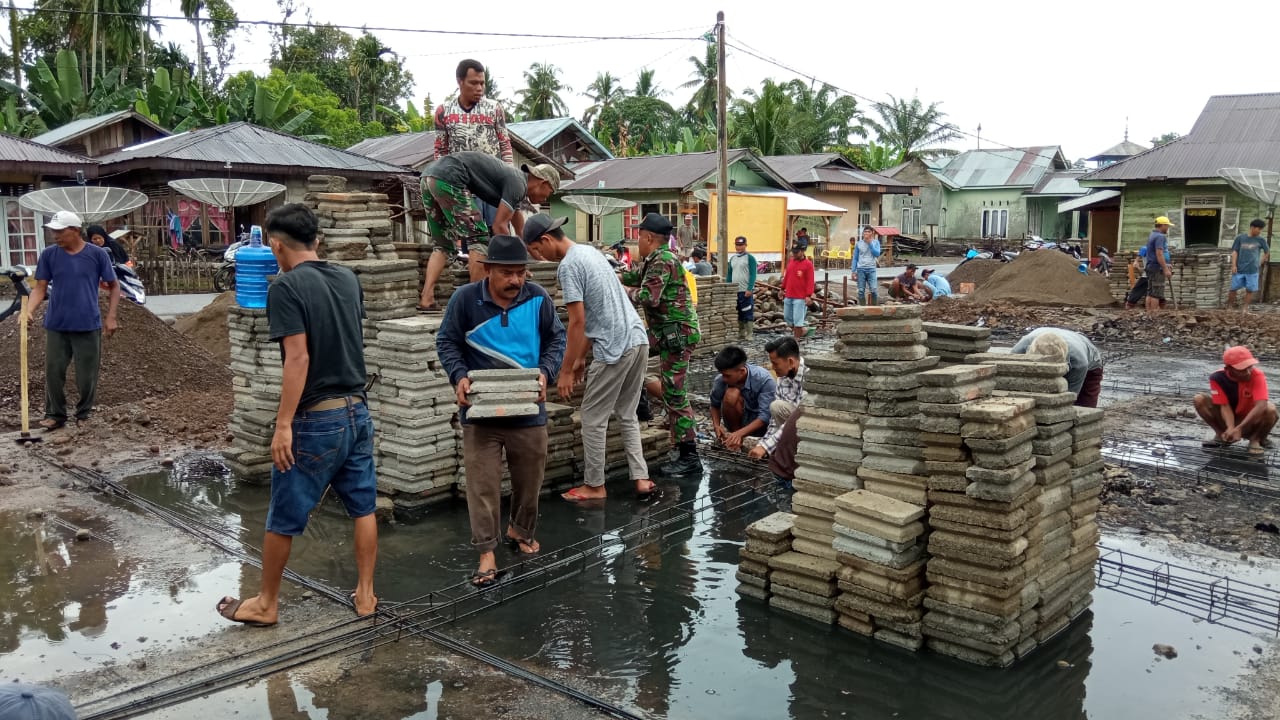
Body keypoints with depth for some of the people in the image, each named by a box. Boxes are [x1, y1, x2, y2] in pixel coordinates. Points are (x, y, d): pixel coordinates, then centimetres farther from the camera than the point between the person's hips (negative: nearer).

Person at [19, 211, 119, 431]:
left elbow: (113, 286, 3)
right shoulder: (49, 254, 0)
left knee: (87, 375, 5)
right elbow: (40, 288, 3)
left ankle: (84, 414, 22)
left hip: (88, 326, -2)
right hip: (56, 326, 2)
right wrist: (28, 311, -14)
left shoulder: (97, 254, -4)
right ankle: (55, 414, 19)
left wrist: (111, 317, -3)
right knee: (53, 372, 5)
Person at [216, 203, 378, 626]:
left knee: (283, 519, 8)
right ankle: (365, 595, 21)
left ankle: (266, 604, 22)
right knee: (363, 508, 13)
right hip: (357, 411, 7)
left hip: (316, 420, -6)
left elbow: (298, 358, -21)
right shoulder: (348, 279, 6)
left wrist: (283, 425, -20)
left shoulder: (287, 287, -14)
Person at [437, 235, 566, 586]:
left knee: (529, 478, 15)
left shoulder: (538, 298, -5)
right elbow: (447, 342, -1)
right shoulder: (465, 299, -9)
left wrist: (545, 373, -13)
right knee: (483, 483, -2)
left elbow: (556, 338, 4)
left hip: (528, 411, 2)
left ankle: (520, 532, 40)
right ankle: (486, 553, 9)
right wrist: (459, 376, -17)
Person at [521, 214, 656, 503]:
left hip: (615, 349, -9)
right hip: (638, 340, 9)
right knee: (626, 414, 17)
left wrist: (565, 370, -9)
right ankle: (642, 480, 13)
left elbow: (578, 322, -15)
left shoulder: (568, 266, -11)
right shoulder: (590, 252, 18)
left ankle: (595, 486, 15)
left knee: (593, 419, 5)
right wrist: (581, 358, 23)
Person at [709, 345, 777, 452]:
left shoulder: (764, 379, -27)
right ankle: (734, 438, -11)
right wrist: (716, 426, -18)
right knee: (731, 393, -30)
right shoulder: (720, 381, -19)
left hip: (761, 424, -1)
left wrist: (740, 433, -40)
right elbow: (715, 406, 1)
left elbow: (765, 415, -29)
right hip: (739, 420, 1)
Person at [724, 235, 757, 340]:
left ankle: (749, 335, 0)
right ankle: (741, 334, 18)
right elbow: (729, 274, 18)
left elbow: (753, 275, -10)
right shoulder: (732, 258, 15)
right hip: (734, 291, 6)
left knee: (748, 313, -4)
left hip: (746, 291, -6)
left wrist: (749, 289, -18)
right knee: (738, 314, 10)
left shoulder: (750, 258, -4)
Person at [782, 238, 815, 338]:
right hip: (788, 296, 7)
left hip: (800, 297, -7)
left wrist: (809, 295, -18)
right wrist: (783, 289, 21)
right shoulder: (791, 261, 9)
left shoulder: (808, 264, -10)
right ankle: (802, 330, 31)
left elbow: (810, 281, -13)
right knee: (787, 318, 14)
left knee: (797, 320, -4)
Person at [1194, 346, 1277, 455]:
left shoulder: (1257, 375, -25)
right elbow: (1225, 406, -21)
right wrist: (1231, 429, -39)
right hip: (1229, 420, 1)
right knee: (1200, 400, -20)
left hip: (1251, 421, -1)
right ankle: (1222, 435, -2)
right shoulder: (1218, 378, -20)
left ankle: (1255, 439, -4)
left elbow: (1261, 405, -37)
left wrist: (1239, 428, -45)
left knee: (1270, 409, -33)